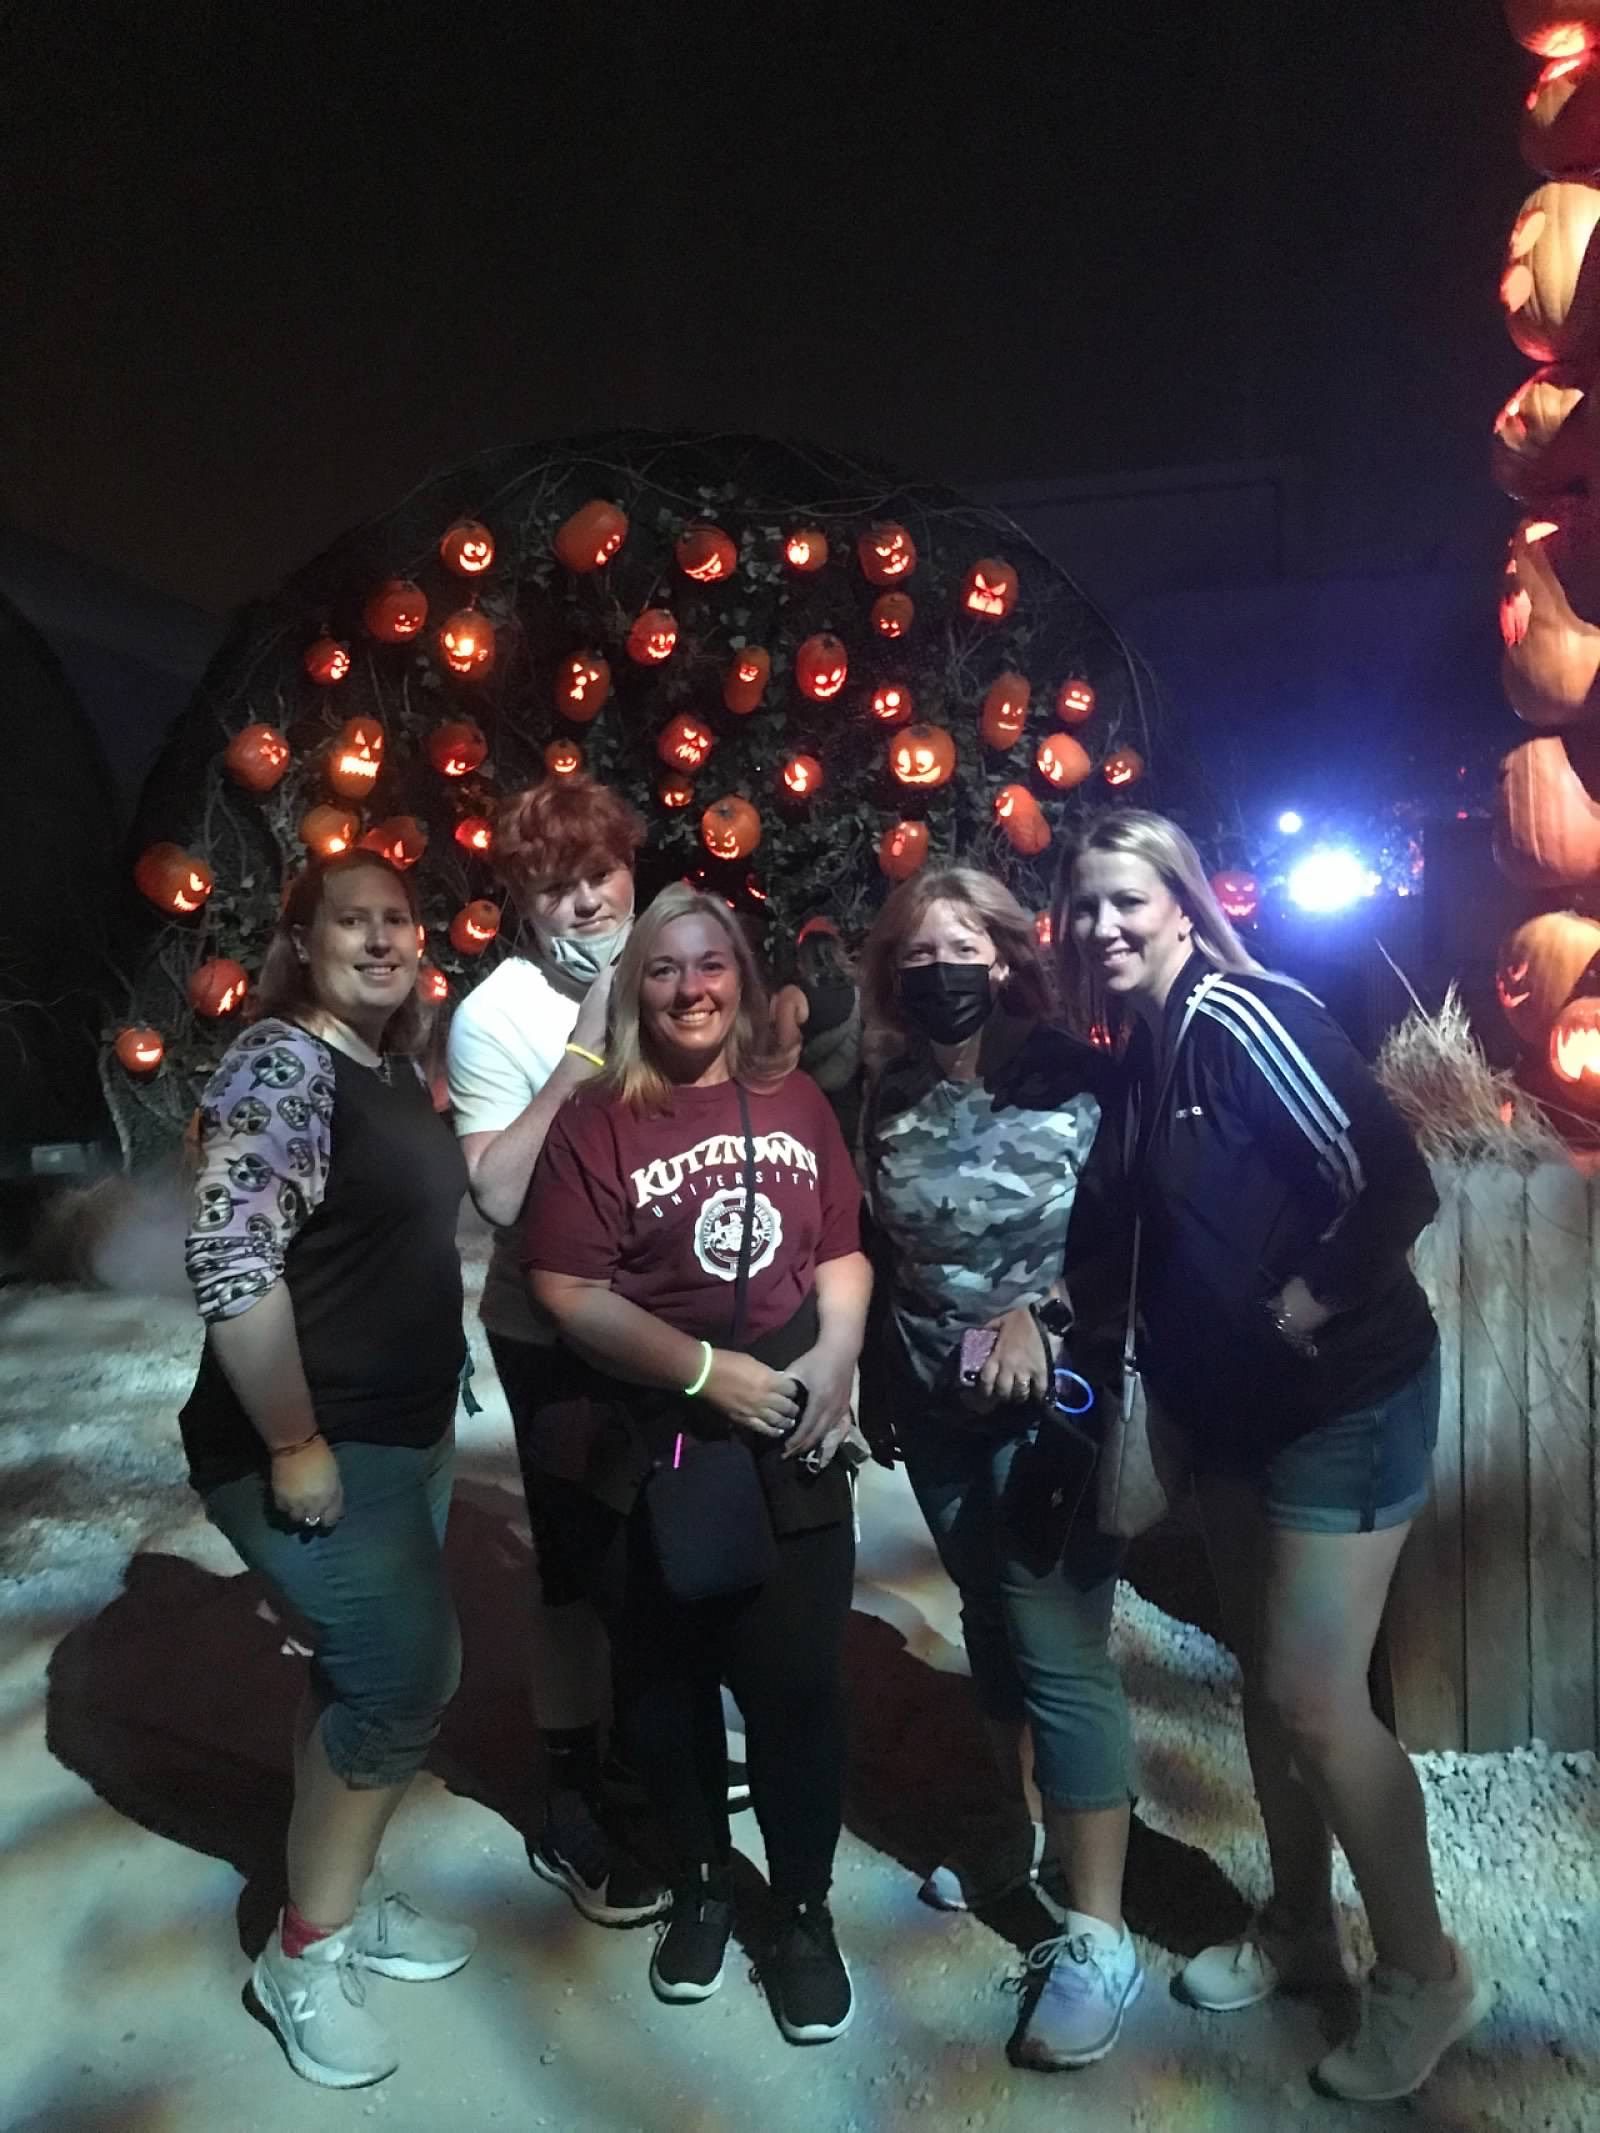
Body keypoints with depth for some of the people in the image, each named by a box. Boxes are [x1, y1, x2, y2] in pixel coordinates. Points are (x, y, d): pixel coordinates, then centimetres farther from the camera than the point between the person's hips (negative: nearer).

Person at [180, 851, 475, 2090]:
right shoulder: (283, 1063, -19)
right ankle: (306, 1953, 18)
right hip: (315, 1449, -9)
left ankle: (346, 1897, 38)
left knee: (375, 1673, 19)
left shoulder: (395, 1070, 8)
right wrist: (294, 1445, -25)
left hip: (403, 1432, 9)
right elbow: (230, 1259, -28)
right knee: (409, 1671, -3)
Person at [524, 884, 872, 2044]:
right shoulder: (599, 1120, -8)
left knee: (800, 1683, 7)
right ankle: (702, 1883, 40)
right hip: (651, 1454, -1)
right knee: (669, 1684, 16)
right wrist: (709, 1373, -17)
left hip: (791, 1449, 2)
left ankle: (805, 1911, 29)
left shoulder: (797, 1103, 3)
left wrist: (837, 1356, -10)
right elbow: (569, 1290, -14)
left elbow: (843, 1249, 7)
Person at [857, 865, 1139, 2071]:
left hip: (1057, 1402, -5)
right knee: (990, 1620, 20)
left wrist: (1043, 1314, -25)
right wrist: (878, 1380, 9)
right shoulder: (889, 1100, 3)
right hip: (940, 1407, 5)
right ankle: (1017, 1828, 41)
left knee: (1061, 1651, -3)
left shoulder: (1074, 1078, -11)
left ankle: (1099, 1937, 9)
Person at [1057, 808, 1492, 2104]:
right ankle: (1300, 1930, 36)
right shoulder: (1144, 1052, 5)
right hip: (1235, 1401, 9)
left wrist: (1312, 1305, -17)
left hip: (1346, 1393, -8)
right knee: (1267, 1675, 17)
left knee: (1316, 1697, -3)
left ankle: (1426, 1972, 21)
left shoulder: (1240, 1016, -20)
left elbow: (1394, 1182, -25)